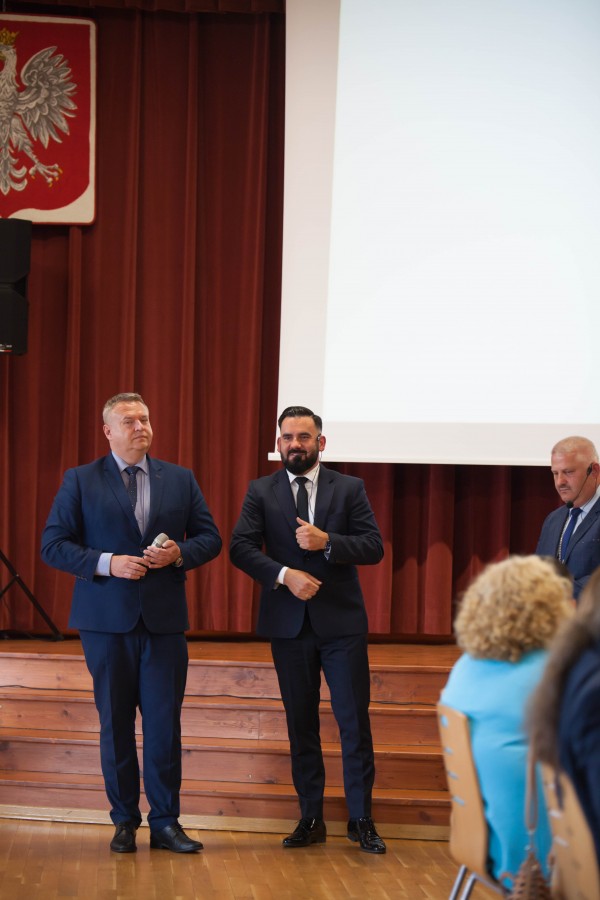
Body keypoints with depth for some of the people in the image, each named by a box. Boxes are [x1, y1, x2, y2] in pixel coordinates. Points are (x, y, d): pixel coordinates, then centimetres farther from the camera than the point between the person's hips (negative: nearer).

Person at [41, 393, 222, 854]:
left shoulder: (180, 479, 9)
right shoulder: (80, 481, 2)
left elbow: (210, 538, 11)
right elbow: (53, 545, -3)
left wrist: (180, 553, -10)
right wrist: (107, 563, -15)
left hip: (165, 620, 1)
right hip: (107, 620, -1)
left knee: (165, 722, -2)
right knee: (115, 723, 6)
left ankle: (165, 821, 8)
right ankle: (125, 821, 16)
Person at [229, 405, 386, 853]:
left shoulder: (349, 489, 4)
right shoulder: (261, 492, 5)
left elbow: (374, 546, -3)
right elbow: (241, 547, -5)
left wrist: (327, 541, -17)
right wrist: (284, 574, -19)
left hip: (342, 621, -1)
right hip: (289, 624, 1)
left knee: (354, 720, -2)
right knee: (301, 724, 7)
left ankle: (361, 819, 7)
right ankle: (311, 819, 15)